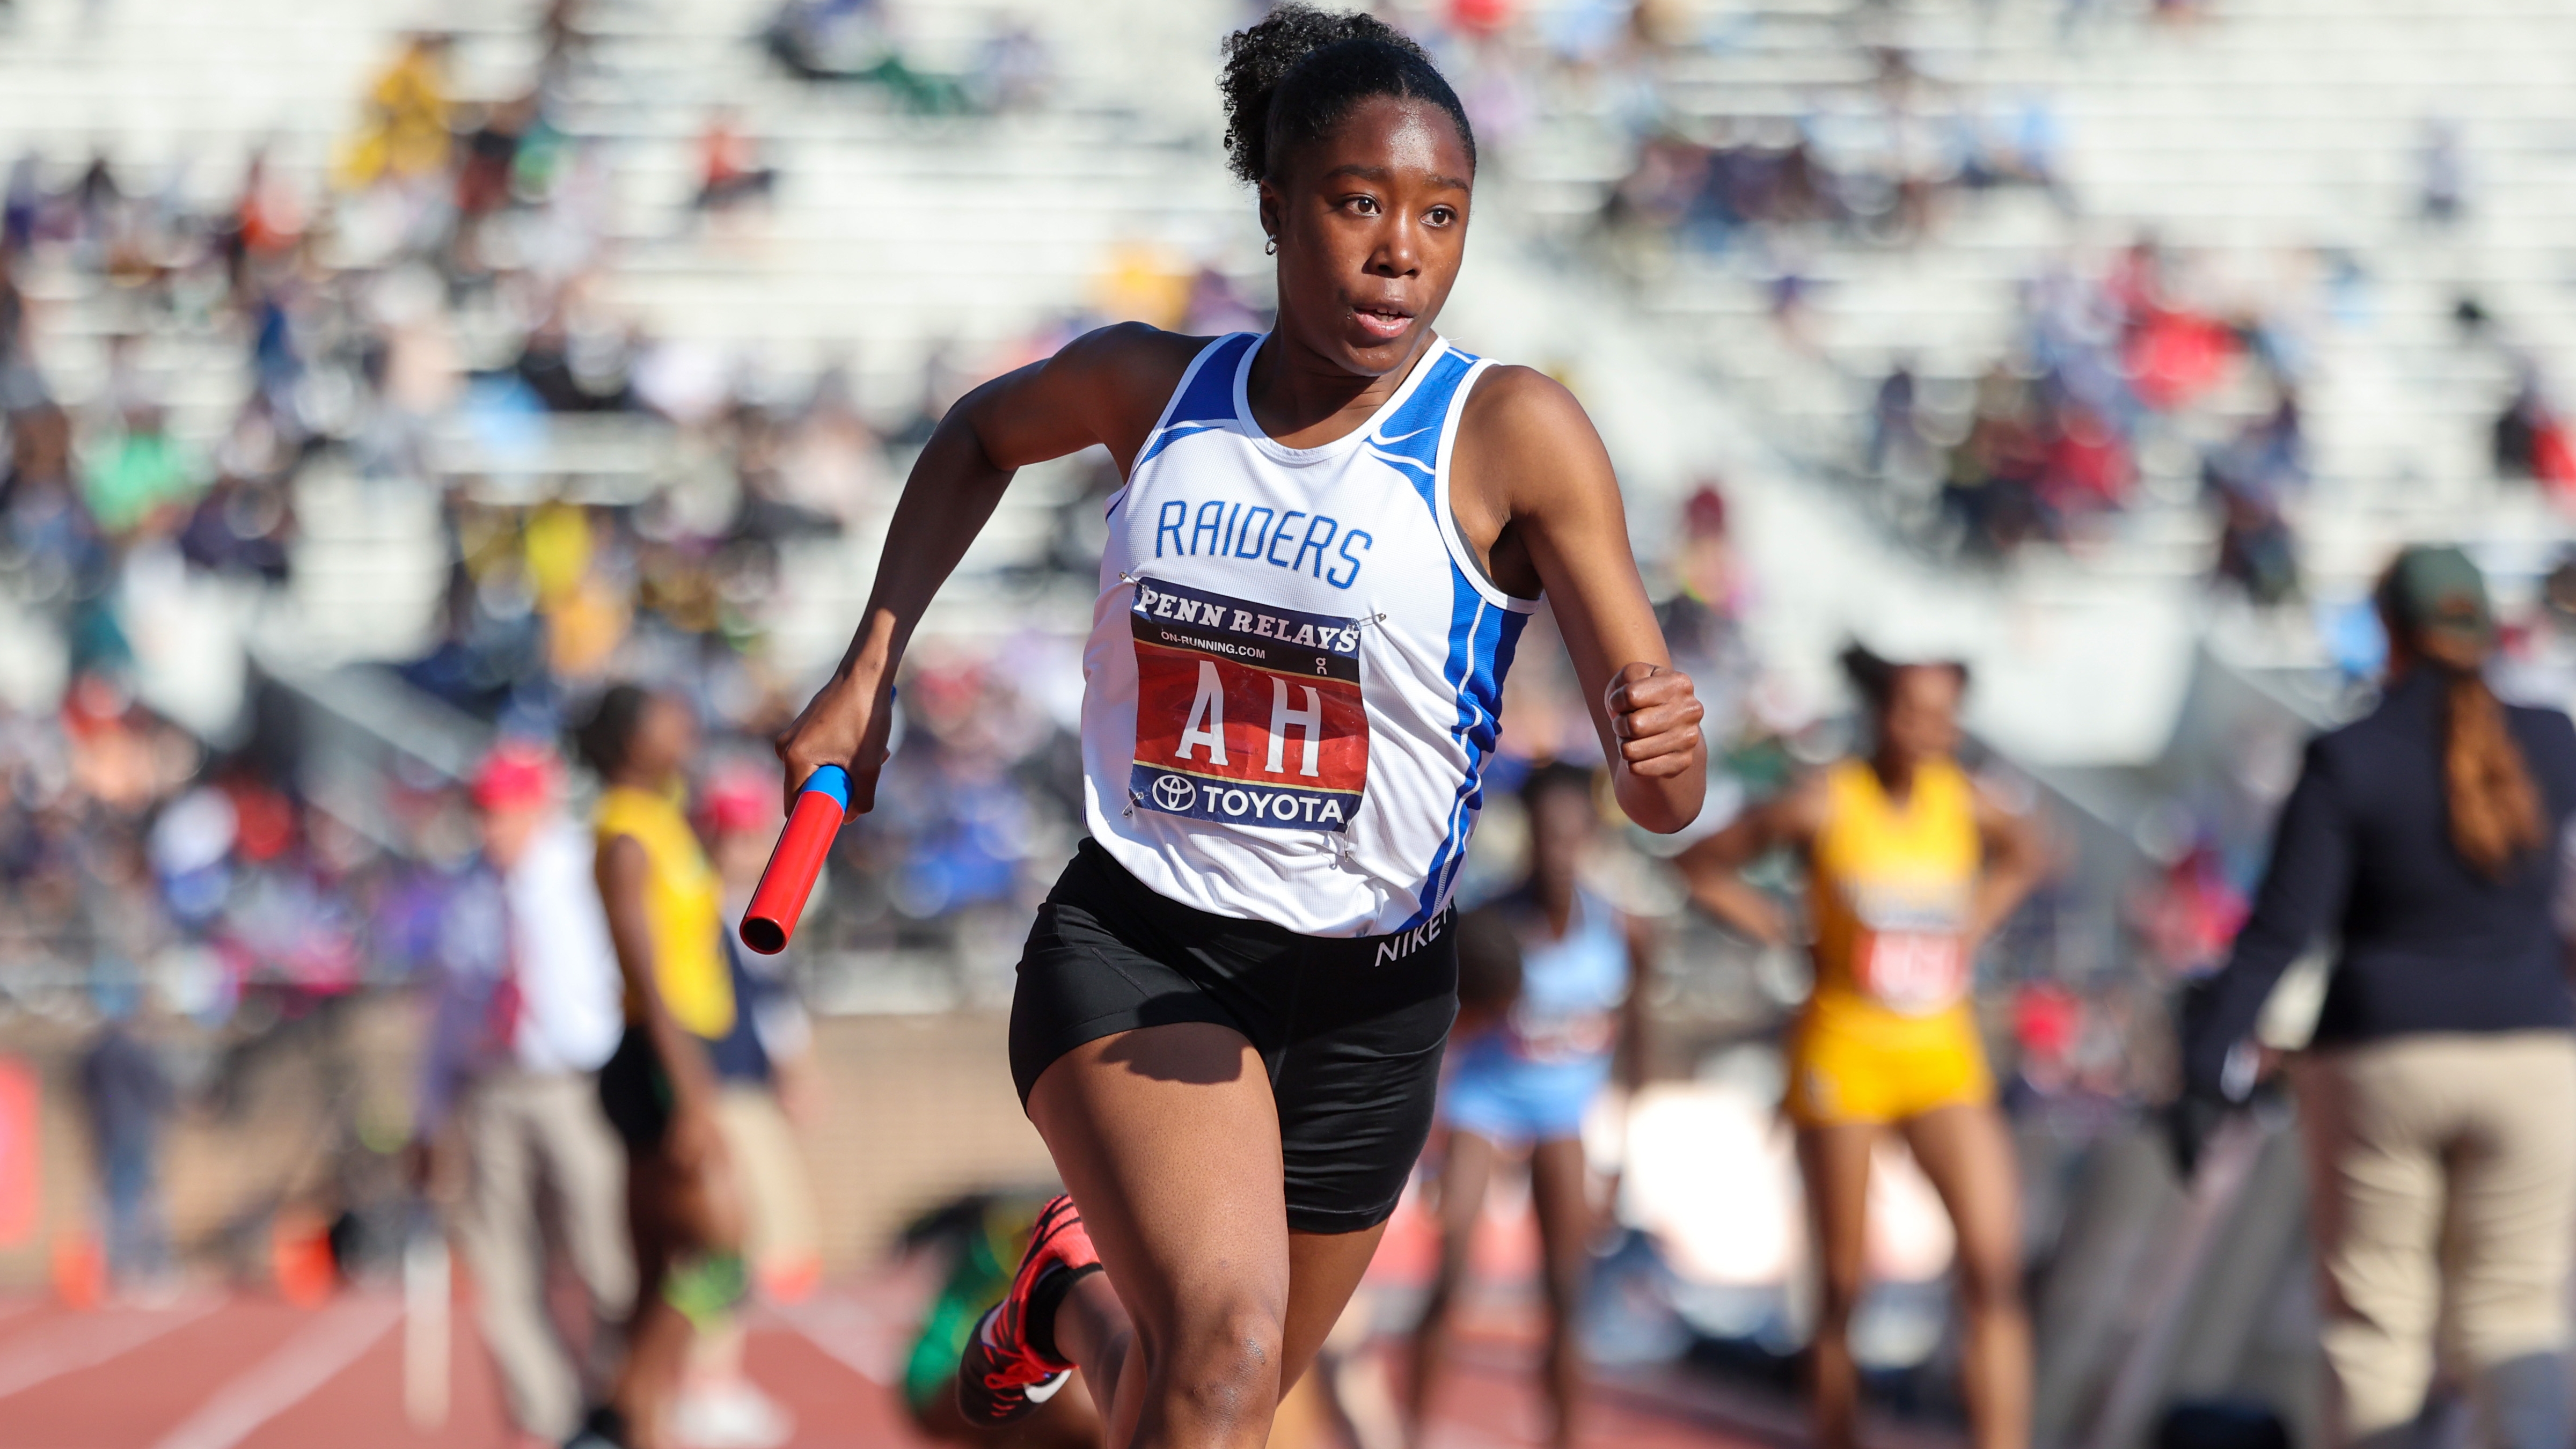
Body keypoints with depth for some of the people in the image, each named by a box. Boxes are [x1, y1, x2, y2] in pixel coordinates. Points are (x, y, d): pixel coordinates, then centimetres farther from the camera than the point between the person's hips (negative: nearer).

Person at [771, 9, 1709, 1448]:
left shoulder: (1513, 434, -14)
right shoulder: (1154, 386, -3)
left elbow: (1663, 801, -19)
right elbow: (982, 436, 23)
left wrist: (1662, 748, -43)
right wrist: (868, 675, 15)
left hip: (1361, 1000, 0)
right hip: (1133, 948, 0)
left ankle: (1075, 1291, 53)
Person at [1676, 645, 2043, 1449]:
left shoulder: (1964, 801, -1)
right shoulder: (1822, 804, -11)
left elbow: (2023, 850, 23)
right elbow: (1700, 864, 2)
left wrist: (1973, 929, 9)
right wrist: (1779, 935, -3)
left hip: (1945, 1056, 3)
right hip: (1842, 1051, -3)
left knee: (1997, 1267, -13)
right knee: (1841, 1286, 5)